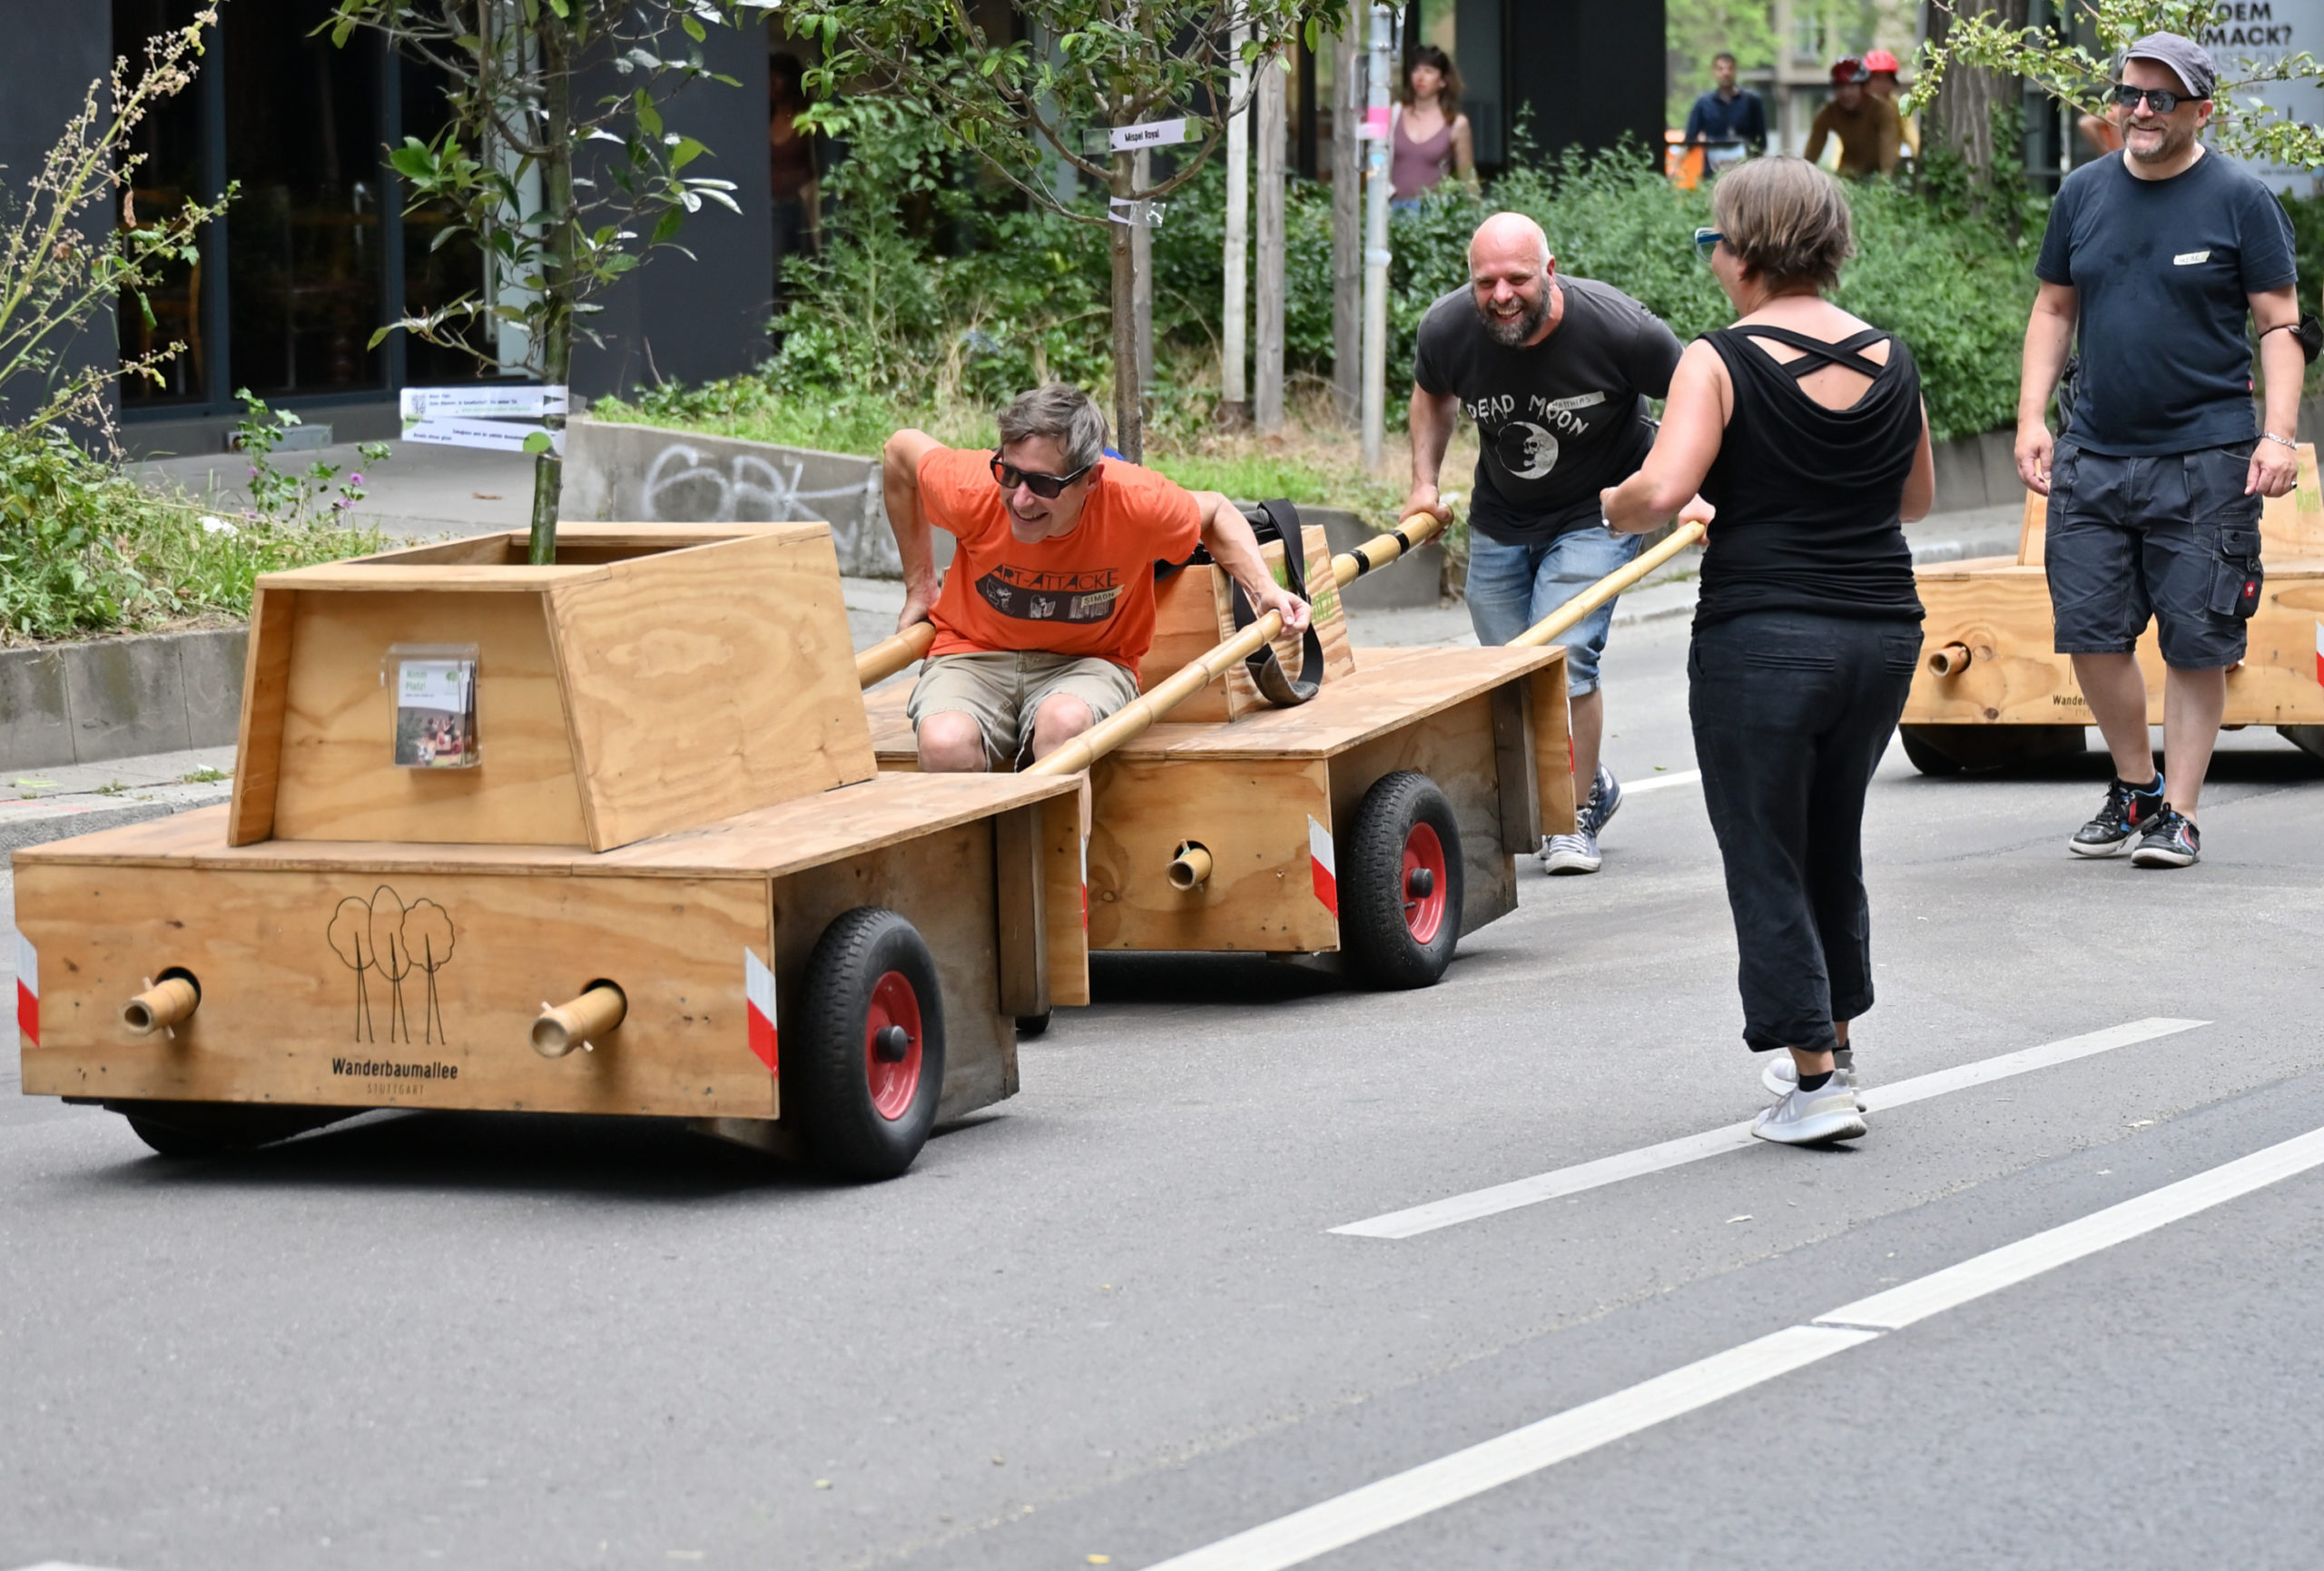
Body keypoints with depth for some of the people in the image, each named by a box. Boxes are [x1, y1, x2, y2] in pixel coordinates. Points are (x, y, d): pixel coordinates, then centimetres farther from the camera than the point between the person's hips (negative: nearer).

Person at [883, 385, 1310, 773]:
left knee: (1065, 721, -39)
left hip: (1089, 663, 0)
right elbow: (900, 450, 2)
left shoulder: (1139, 504, -22)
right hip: (974, 654, 0)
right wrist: (920, 586, 8)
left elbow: (1215, 513, 3)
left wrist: (1263, 589, -12)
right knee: (945, 743, -36)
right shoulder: (972, 490, -23)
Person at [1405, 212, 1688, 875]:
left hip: (1596, 514, -4)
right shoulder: (1447, 329, -18)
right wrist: (1424, 483, 2)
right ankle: (1591, 782, 37)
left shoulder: (1617, 329, -28)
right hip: (1500, 517, 4)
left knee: (1564, 657, -19)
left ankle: (1574, 817, 1)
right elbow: (1432, 395, 8)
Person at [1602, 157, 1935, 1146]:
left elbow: (1660, 490, -21)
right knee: (1834, 844, 22)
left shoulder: (1720, 363, -10)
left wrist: (1613, 508, 0)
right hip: (1883, 633, 6)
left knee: (1765, 858, 5)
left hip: (1761, 637, -6)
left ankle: (1813, 1079, 3)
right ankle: (1832, 1043, 33)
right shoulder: (1891, 360, 7)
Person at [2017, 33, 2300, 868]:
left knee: (2197, 643, -1)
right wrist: (2032, 416, 6)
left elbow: (2279, 325, -1)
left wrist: (2278, 434, -12)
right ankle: (2135, 786, 22)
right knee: (2092, 633, 3)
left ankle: (2178, 811, 8)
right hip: (2093, 455, 4)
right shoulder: (2083, 192, 9)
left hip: (2205, 458, -4)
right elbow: (2054, 308, 16)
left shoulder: (2240, 199, -3)